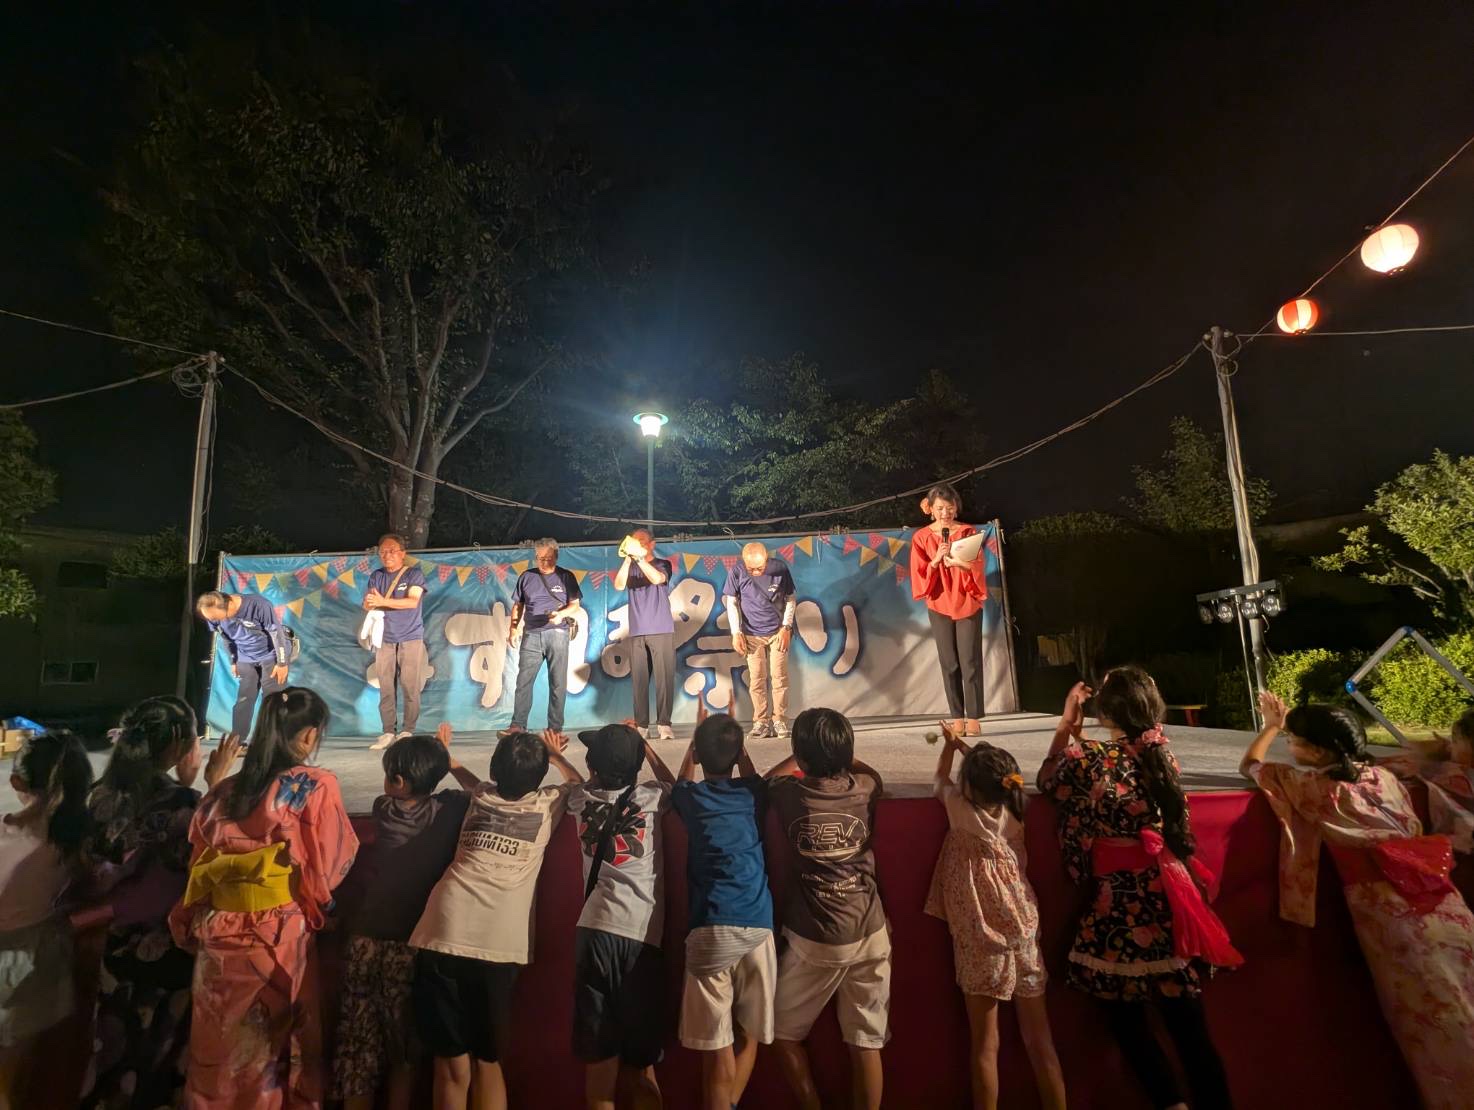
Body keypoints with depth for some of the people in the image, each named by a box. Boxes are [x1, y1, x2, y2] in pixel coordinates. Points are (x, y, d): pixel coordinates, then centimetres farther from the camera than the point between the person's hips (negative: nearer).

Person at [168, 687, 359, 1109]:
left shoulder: (223, 791, 4)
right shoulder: (315, 786, -12)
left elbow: (198, 870, 11)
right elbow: (330, 868, -10)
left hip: (219, 937, 5)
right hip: (279, 939, -5)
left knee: (219, 1053, 19)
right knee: (278, 1052, 12)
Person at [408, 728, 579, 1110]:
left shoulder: (480, 795, 16)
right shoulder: (547, 804, 11)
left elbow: (461, 773, 42)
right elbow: (578, 783, 34)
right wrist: (554, 753, 42)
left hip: (445, 935, 1)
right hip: (498, 946, -1)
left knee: (451, 1063, 11)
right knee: (487, 1061, 17)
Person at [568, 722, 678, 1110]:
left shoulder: (583, 799, 6)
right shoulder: (651, 797, 2)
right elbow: (674, 784, 26)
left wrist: (604, 753, 36)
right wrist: (642, 744, 27)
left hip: (596, 930, 1)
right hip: (644, 934, -1)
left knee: (599, 1053, 9)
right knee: (641, 1057, 13)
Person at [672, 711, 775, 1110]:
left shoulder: (691, 797, 6)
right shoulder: (753, 793, 9)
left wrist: (700, 740, 38)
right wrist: (733, 738, 40)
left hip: (711, 931, -2)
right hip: (757, 928, 2)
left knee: (717, 1047, 5)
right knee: (748, 1036, 19)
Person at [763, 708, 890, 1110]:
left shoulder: (789, 793, -11)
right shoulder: (864, 789, -6)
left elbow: (768, 777, 14)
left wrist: (805, 754, 22)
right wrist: (837, 749, 31)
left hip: (811, 939, -2)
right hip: (868, 934, 3)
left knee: (783, 1032, 18)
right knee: (866, 1043, 12)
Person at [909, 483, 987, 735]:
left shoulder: (968, 532, 1)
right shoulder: (921, 538, 1)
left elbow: (977, 568, -6)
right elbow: (920, 576, -3)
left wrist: (960, 563, -25)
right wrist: (935, 560, -20)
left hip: (967, 604, -1)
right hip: (939, 606, 1)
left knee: (970, 662, -3)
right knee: (949, 664, 4)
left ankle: (974, 719, 3)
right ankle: (957, 719, 10)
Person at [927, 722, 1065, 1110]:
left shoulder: (963, 812, -13)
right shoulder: (1012, 813, -3)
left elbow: (941, 781, 8)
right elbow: (989, 776, 19)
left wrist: (950, 743, 24)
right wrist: (968, 750, 29)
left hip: (982, 941, -4)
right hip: (1024, 934, 5)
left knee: (985, 1044, 5)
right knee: (1039, 1039, 14)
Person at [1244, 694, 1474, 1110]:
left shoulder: (1313, 788, -8)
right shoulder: (1385, 776, 8)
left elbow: (1251, 765, 7)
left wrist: (1272, 725, 20)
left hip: (1388, 912, -6)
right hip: (1439, 900, 6)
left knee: (1434, 1021, 3)